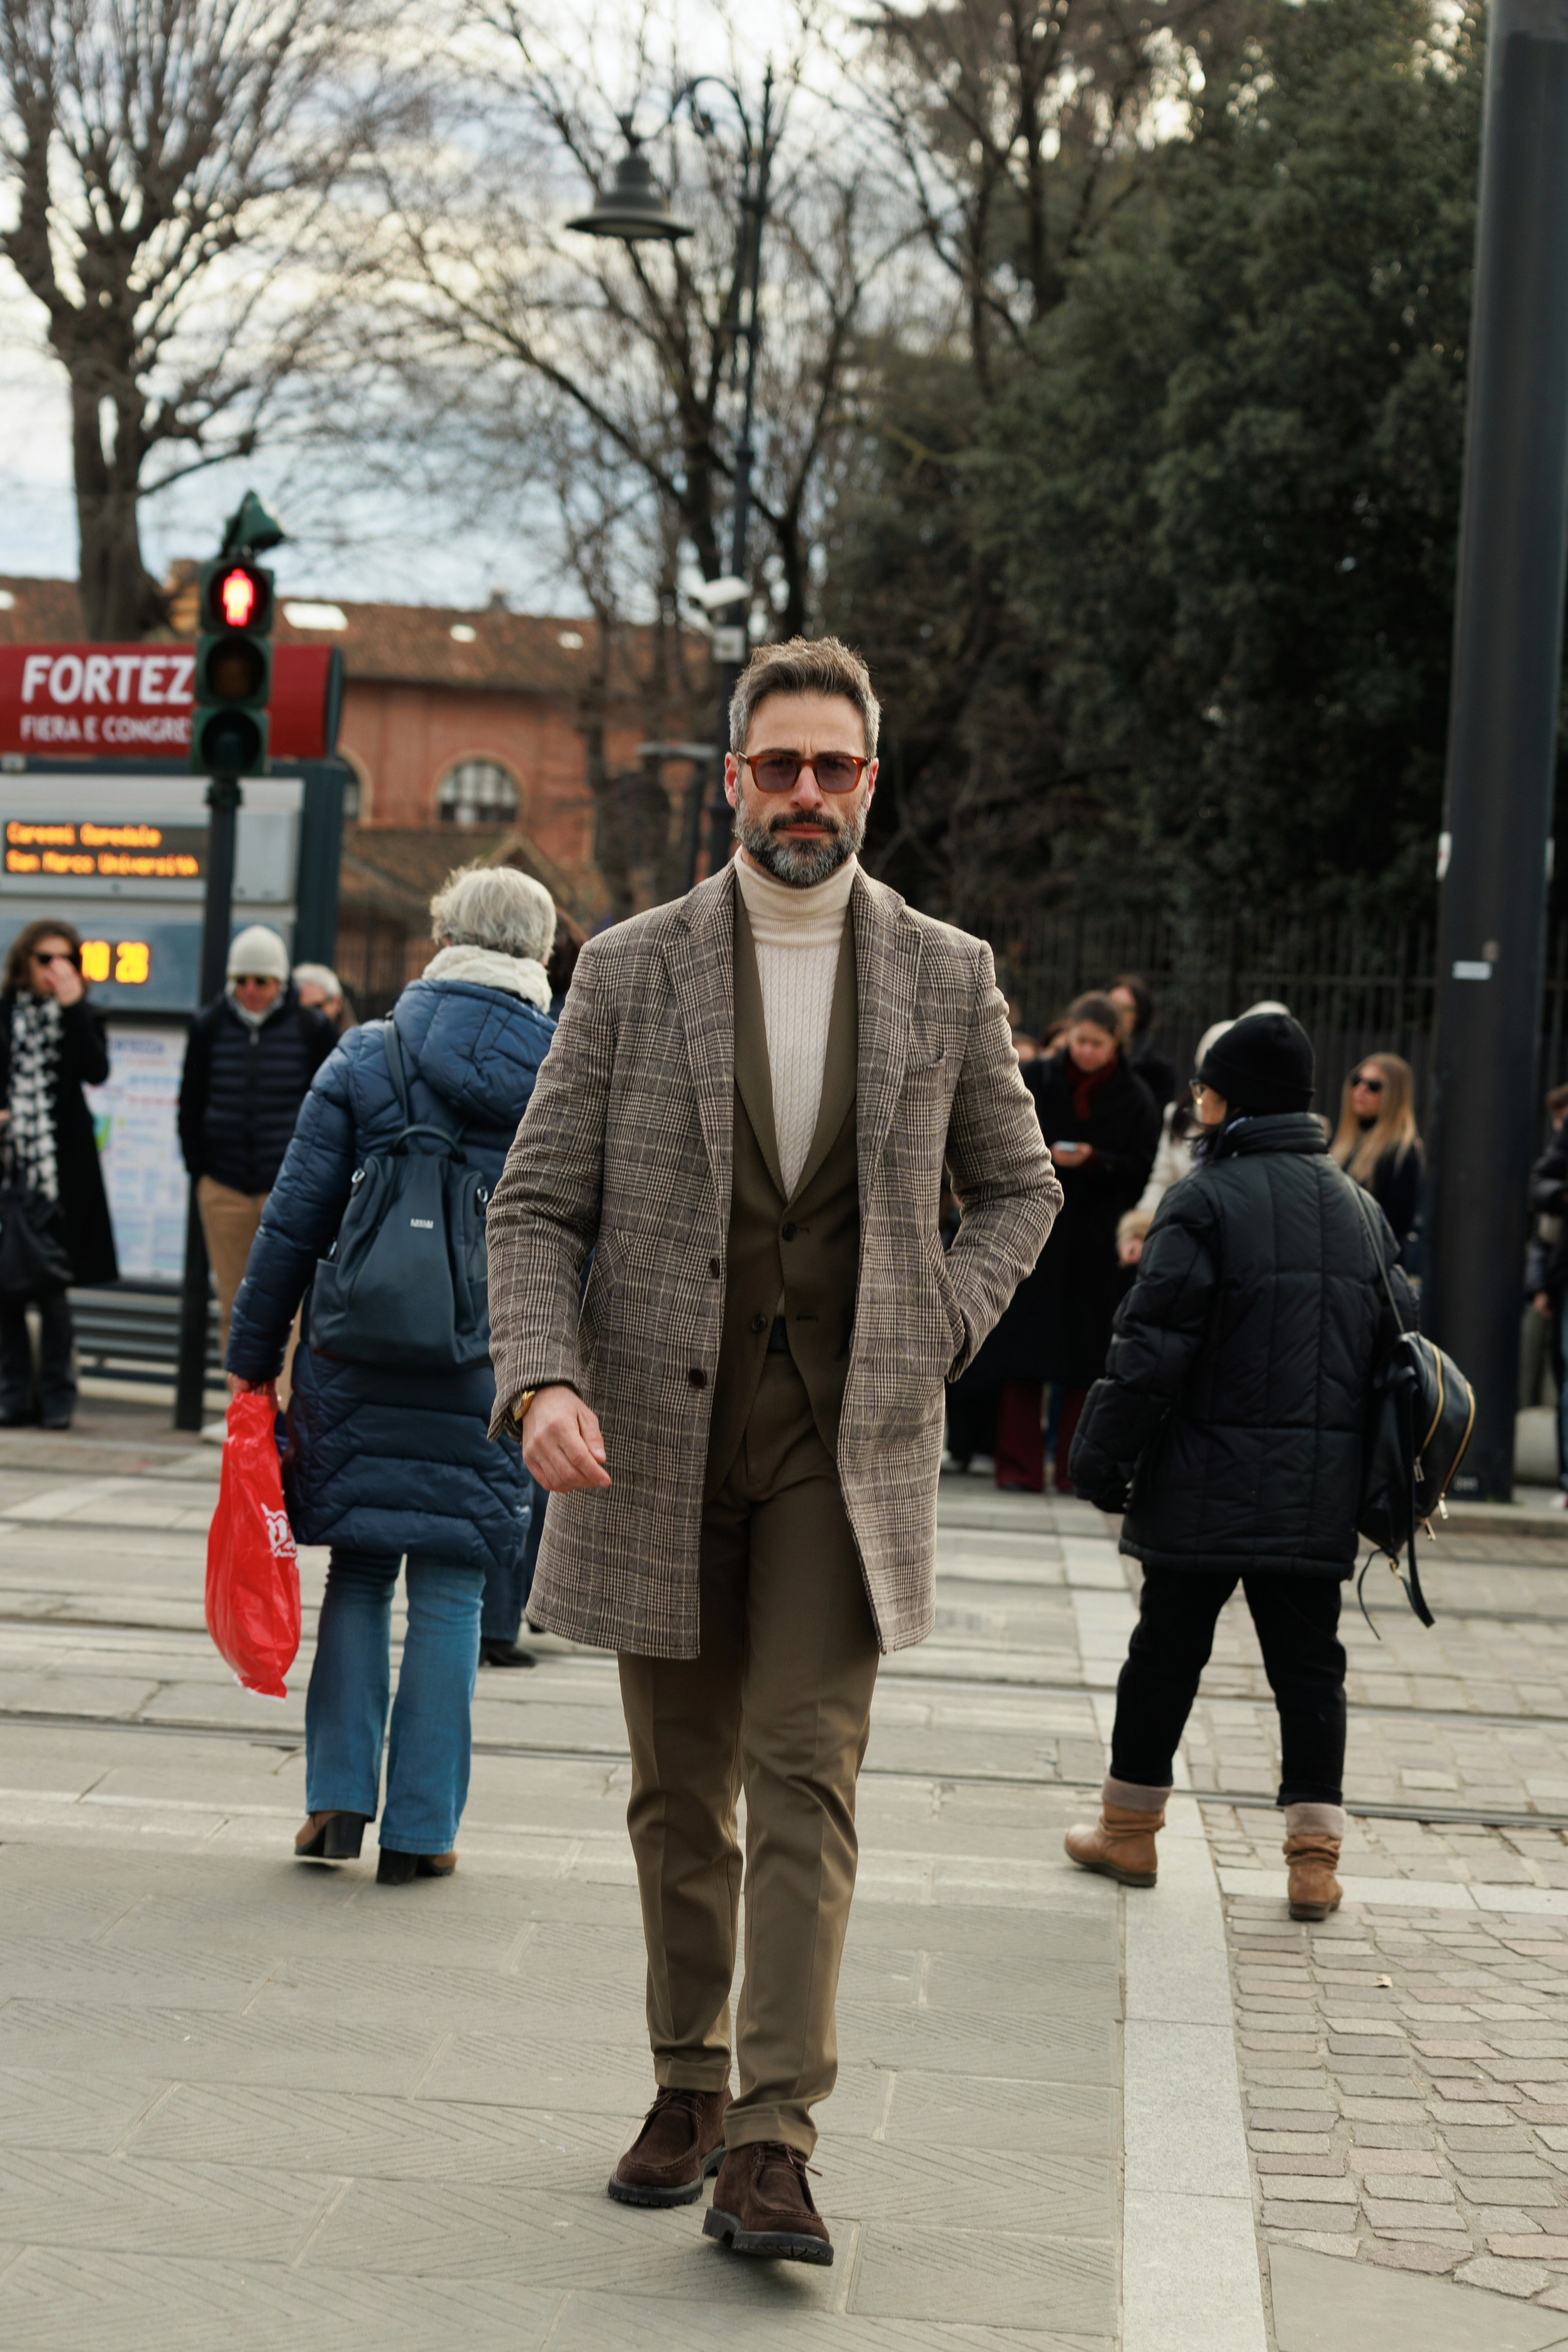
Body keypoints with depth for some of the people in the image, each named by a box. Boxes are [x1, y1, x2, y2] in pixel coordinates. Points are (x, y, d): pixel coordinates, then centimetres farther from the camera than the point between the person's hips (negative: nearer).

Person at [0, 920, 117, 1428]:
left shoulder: (82, 1019, 8)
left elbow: (97, 1072, -11)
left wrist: (72, 1005, -12)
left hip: (59, 1172, -1)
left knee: (52, 1288, -4)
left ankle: (56, 1395, 4)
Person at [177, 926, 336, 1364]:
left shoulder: (311, 1029, -2)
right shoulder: (209, 1027, 5)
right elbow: (191, 1104, 14)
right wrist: (199, 1167, 9)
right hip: (224, 1189, 3)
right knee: (233, 1308, 7)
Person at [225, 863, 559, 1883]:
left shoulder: (368, 1059, -1)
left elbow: (293, 1224, 0)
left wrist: (253, 1360, 7)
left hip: (359, 1369, 0)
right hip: (492, 1381, 0)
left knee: (358, 1578, 13)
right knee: (450, 1595, 6)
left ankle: (340, 1799, 9)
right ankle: (422, 1828, 9)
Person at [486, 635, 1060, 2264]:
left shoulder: (945, 976, 4)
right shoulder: (631, 971, 0)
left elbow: (1016, 1188, 16)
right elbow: (536, 1204, 0)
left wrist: (931, 1335, -1)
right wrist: (542, 1381, -17)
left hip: (846, 1440, -1)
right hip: (661, 1438, 1)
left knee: (806, 1777, -9)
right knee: (681, 1791, 10)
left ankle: (770, 2146, -11)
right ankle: (687, 2088, 27)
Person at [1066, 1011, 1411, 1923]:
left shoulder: (1205, 1199, -9)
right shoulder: (1361, 1207, 11)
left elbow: (1155, 1345, -13)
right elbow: (1395, 1343, 15)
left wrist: (1105, 1454, -5)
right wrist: (1371, 1475, 22)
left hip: (1208, 1487, -4)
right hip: (1320, 1494, 4)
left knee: (1166, 1652, 8)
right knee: (1309, 1663, 9)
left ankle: (1130, 1829, 20)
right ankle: (1316, 1854, 5)